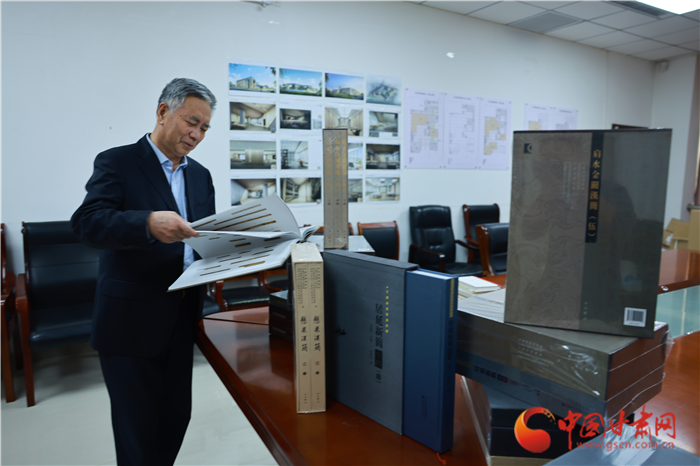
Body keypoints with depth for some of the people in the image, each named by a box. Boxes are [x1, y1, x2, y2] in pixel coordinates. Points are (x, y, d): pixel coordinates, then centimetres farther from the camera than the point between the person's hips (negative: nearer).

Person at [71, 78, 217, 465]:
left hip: (183, 320, 6)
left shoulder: (200, 175, 13)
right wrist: (149, 223, -37)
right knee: (138, 432, 6)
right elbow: (87, 222, -20)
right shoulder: (117, 163, -5)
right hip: (131, 321, -5)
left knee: (176, 419, 15)